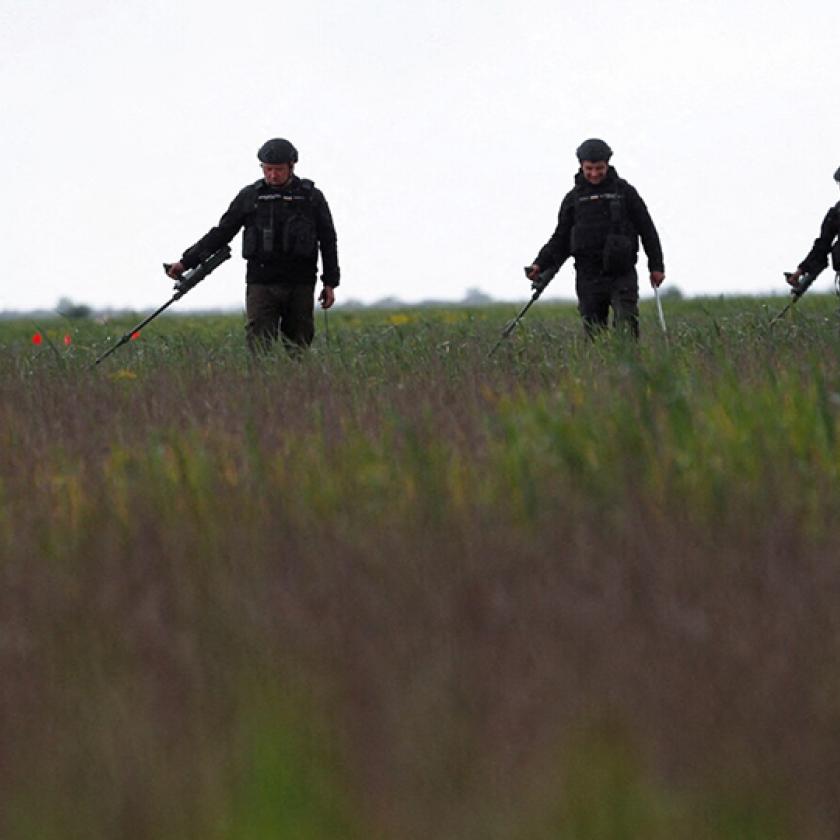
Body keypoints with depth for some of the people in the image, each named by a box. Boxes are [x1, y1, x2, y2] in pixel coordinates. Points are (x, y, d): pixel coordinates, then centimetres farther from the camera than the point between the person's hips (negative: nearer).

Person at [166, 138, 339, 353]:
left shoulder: (312, 197, 7)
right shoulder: (249, 197, 7)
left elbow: (327, 241, 10)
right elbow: (221, 233, 10)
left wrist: (330, 283, 4)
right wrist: (187, 261, 4)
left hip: (300, 286, 0)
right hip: (261, 285, 0)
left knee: (298, 349, 1)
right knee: (259, 346, -9)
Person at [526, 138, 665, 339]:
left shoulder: (624, 191, 6)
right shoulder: (574, 198, 11)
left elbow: (647, 230, 9)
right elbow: (560, 239, 14)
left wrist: (656, 266, 4)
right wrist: (540, 265, 0)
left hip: (622, 275, -2)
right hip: (589, 278, 2)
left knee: (626, 329, -16)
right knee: (595, 335, 1)